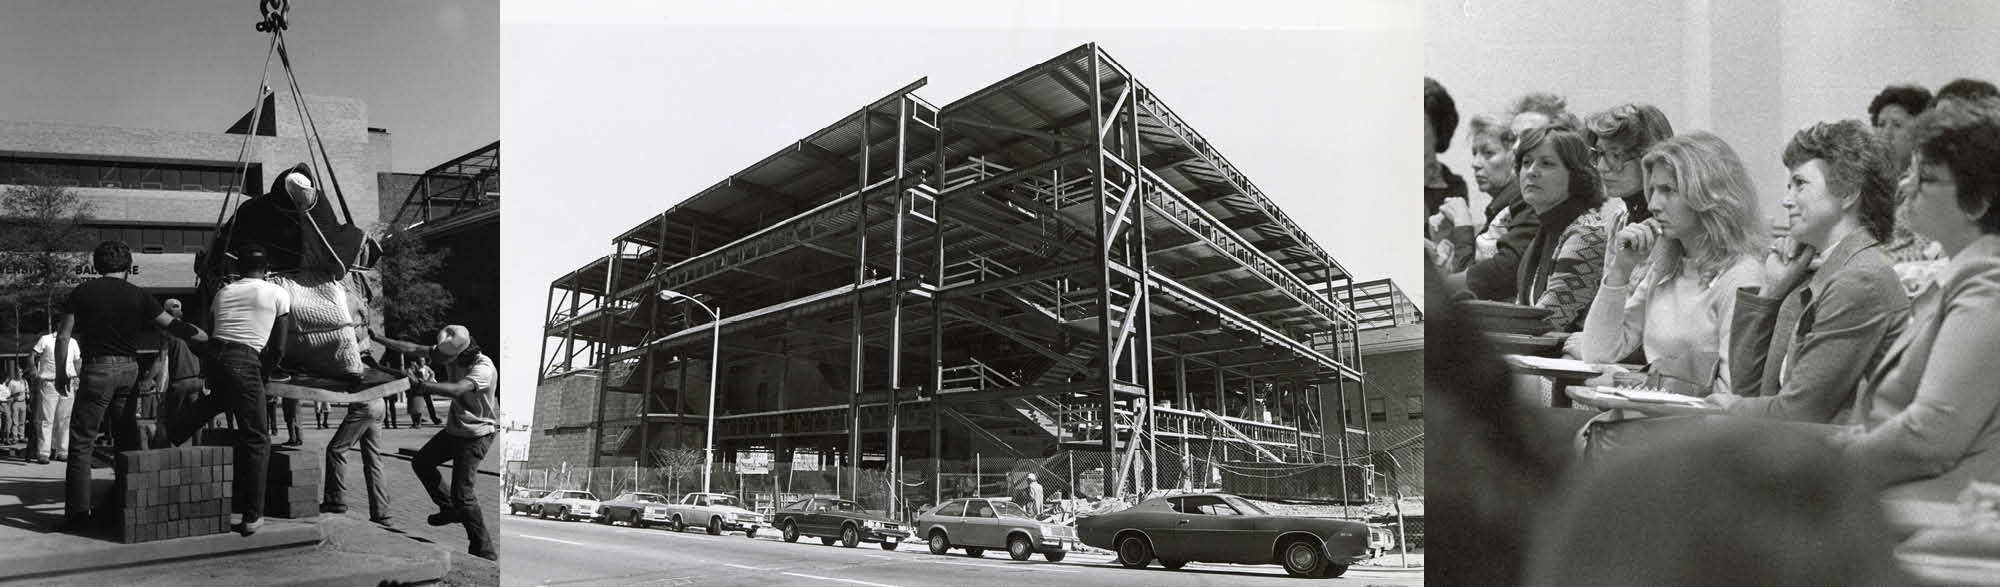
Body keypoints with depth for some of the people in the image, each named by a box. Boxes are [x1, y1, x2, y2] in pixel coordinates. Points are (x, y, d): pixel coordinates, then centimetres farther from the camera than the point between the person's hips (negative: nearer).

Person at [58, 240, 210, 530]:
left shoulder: (82, 292, 1)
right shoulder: (138, 296, 4)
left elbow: (64, 335, 0)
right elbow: (173, 326, 7)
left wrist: (61, 372, 9)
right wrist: (209, 338, 18)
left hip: (96, 370, -3)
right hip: (129, 370, 3)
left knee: (81, 441, 2)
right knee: (127, 440, 12)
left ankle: (78, 511, -1)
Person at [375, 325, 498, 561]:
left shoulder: (484, 369, -29)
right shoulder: (451, 354, -8)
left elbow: (456, 390, -44)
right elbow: (413, 349, -4)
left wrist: (418, 385, -45)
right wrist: (376, 338, -7)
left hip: (477, 435, -9)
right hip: (454, 429, 9)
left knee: (462, 493, -13)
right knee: (421, 462, 23)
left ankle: (485, 552, -4)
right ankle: (450, 510, 39)